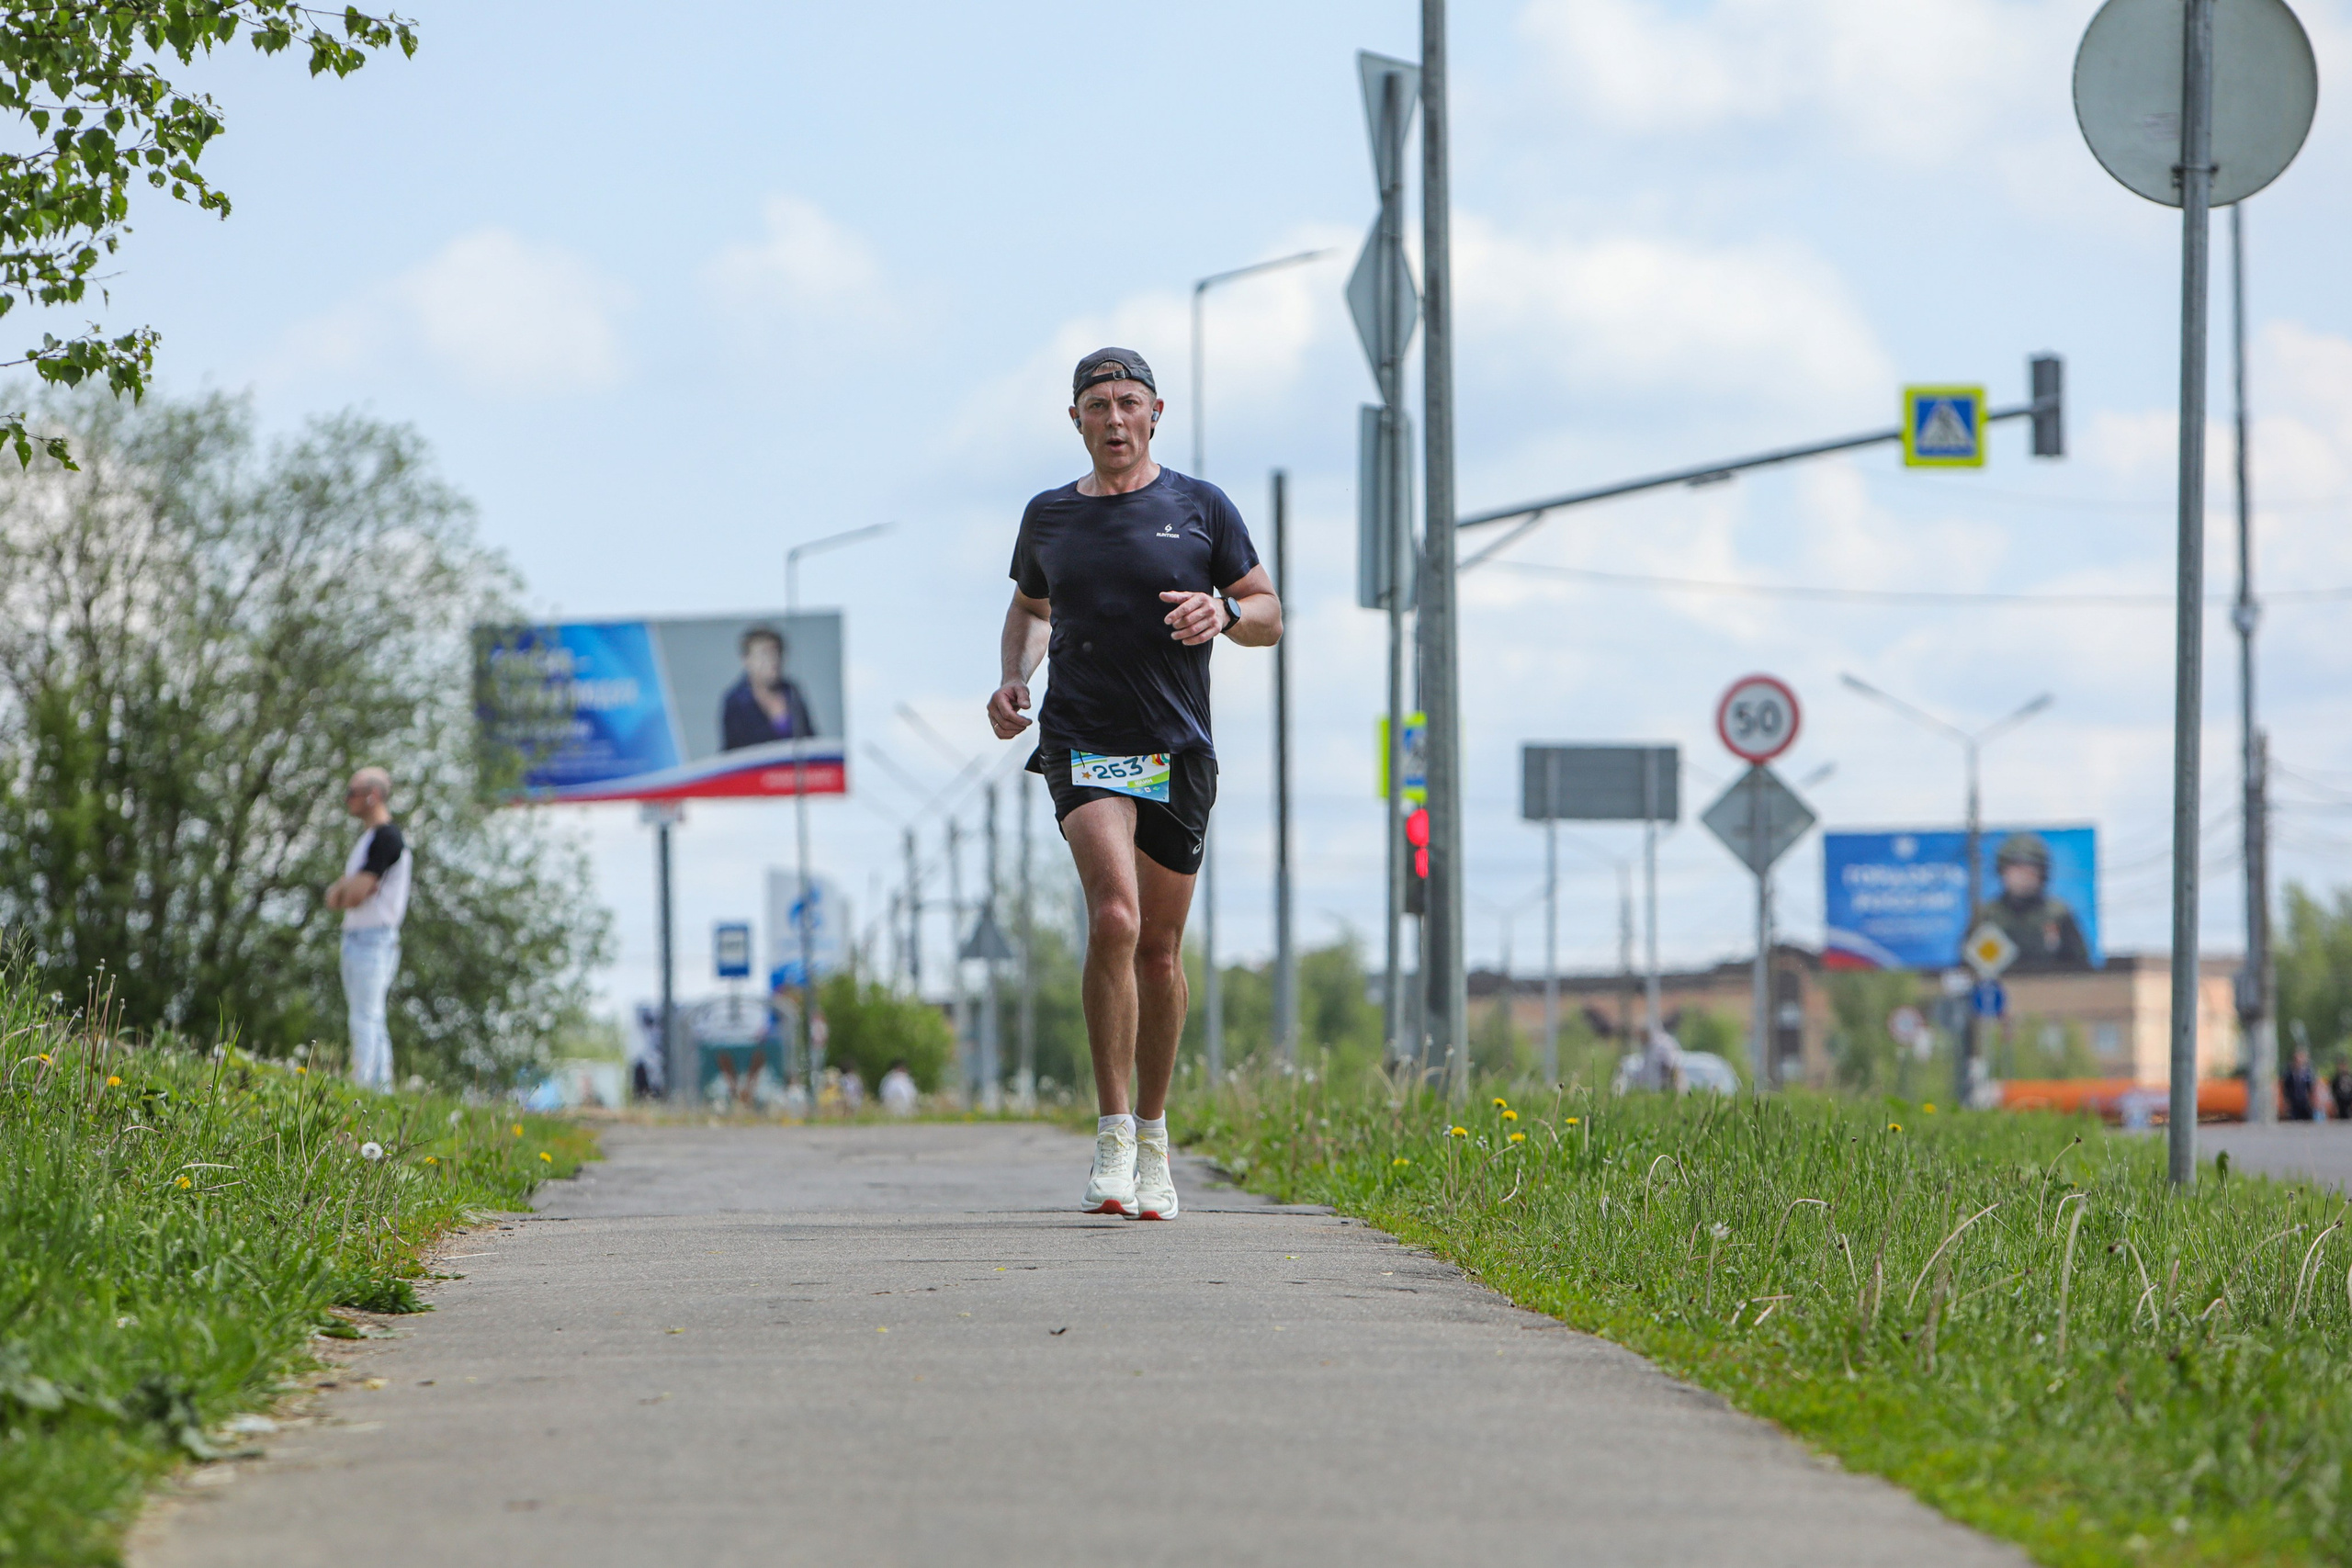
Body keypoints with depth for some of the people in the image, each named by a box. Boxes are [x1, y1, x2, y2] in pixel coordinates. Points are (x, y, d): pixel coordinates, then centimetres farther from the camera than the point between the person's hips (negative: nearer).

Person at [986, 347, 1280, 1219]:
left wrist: (1224, 612, -14)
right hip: (1082, 745, -1)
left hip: (1178, 750, 1)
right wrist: (1013, 679, 8)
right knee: (1114, 918, -22)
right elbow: (1029, 608, 27)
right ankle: (1113, 1135, -19)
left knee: (1159, 947, 7)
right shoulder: (1048, 518, 10)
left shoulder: (1200, 508, 5)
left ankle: (1152, 1137, 23)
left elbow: (1269, 618, 9)